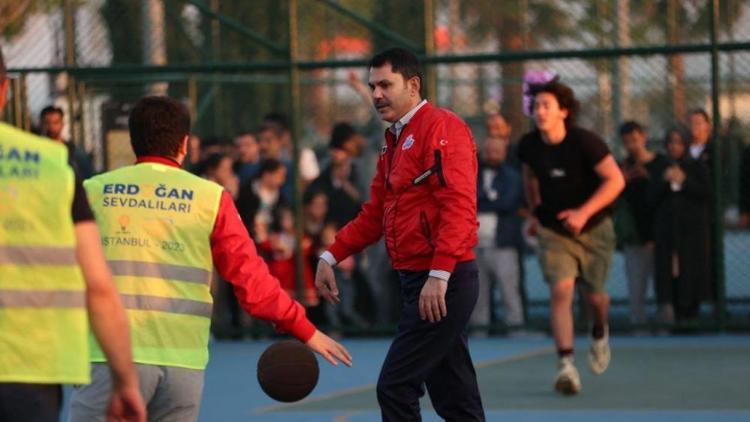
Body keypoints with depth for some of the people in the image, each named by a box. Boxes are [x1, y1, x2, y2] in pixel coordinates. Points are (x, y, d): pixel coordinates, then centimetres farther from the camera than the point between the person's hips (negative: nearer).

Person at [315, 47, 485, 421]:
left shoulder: (442, 128, -11)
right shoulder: (394, 141, 19)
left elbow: (458, 207, -20)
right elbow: (375, 214, 23)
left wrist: (439, 275, -26)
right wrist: (331, 257, 11)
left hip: (443, 286, -9)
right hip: (416, 281, 9)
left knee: (395, 388, -10)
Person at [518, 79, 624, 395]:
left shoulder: (584, 142, -20)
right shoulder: (528, 146, -7)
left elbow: (616, 180, -21)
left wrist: (584, 212, -30)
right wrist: (536, 211, 17)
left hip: (593, 228, -1)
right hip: (554, 230, 1)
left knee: (594, 295, 9)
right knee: (561, 289, -17)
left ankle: (600, 333, 46)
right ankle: (566, 364, -24)